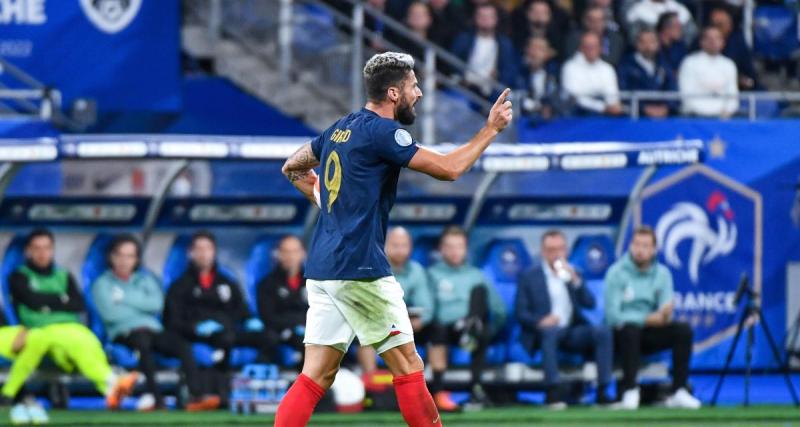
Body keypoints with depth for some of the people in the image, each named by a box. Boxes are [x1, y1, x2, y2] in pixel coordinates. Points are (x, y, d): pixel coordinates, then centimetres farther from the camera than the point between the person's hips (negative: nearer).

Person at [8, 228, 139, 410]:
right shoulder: (20, 277, 15)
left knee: (90, 342, -32)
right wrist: (62, 300, 6)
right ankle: (111, 382, -54)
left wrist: (49, 304, -1)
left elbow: (79, 305, 9)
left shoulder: (65, 277, 26)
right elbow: (33, 300, -4)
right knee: (78, 342, -35)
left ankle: (110, 389, -55)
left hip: (73, 326, 3)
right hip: (43, 330, -3)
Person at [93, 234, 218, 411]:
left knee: (181, 343, -27)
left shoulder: (146, 280, 22)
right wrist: (142, 308, 2)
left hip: (153, 330, 4)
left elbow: (156, 304, 1)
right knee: (143, 340, -40)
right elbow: (111, 313, -8)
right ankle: (156, 399, -48)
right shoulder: (102, 284, 11)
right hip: (123, 333, -4)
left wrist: (125, 298, -3)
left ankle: (195, 396, -40)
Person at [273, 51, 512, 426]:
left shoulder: (342, 128, 15)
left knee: (316, 377, 5)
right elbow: (448, 168, -12)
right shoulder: (381, 131, -10)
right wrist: (491, 129, -2)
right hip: (359, 269, -8)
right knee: (408, 367, 0)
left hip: (321, 268, 8)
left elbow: (292, 168, 29)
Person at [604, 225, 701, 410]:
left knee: (683, 330, -19)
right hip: (620, 334, -4)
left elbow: (665, 314, -2)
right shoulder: (617, 272, -8)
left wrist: (665, 314, -29)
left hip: (649, 335, 4)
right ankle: (629, 391, -32)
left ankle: (679, 391, -22)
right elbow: (613, 315, -15)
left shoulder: (662, 273, 4)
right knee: (631, 329, -37)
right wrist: (646, 319, -24)